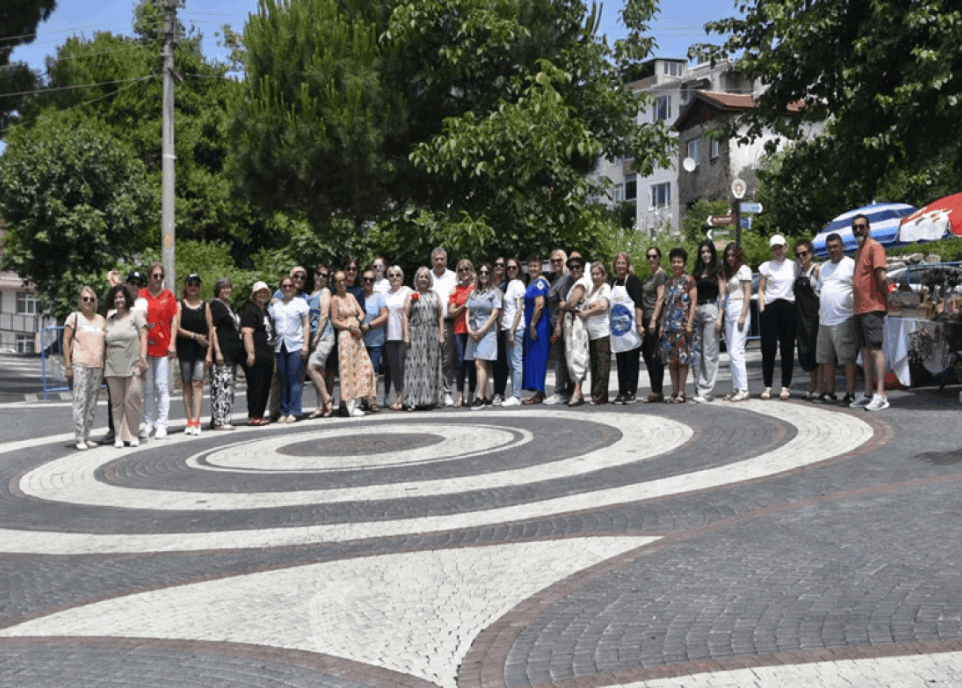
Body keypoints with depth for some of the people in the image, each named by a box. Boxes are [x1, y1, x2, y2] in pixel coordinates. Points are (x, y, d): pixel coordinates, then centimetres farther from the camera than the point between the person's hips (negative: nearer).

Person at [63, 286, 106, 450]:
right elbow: (66, 341, -1)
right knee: (80, 401, -7)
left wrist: (104, 368, 14)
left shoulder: (101, 319, 15)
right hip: (80, 364, -5)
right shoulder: (74, 317, 2)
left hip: (97, 366, 5)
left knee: (92, 403, 6)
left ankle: (86, 436, 13)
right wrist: (68, 366, -8)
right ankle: (80, 438, -5)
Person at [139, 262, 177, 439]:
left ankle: (162, 424, 3)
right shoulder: (141, 295, 5)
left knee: (162, 386, -2)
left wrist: (172, 343, -4)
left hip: (163, 345, -1)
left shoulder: (169, 295, 4)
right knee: (147, 388, 6)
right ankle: (149, 424, 13)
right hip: (145, 346, 1)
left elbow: (173, 321, 5)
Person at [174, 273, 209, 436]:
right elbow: (177, 328, -1)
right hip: (185, 349, 0)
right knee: (187, 384, 2)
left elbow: (210, 330, 7)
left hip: (201, 349, 0)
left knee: (198, 382, -11)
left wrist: (209, 352, -1)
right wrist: (195, 336, -12)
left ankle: (196, 420, -14)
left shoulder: (205, 306, 9)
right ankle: (190, 421, 6)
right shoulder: (180, 305, 6)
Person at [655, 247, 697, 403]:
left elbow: (693, 303, -6)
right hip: (669, 325, 6)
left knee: (682, 358, -5)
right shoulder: (668, 283, 17)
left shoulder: (688, 281, 0)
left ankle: (681, 392, -4)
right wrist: (662, 324, 11)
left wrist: (689, 324, -14)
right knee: (671, 359, 5)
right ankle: (674, 391, 10)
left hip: (682, 324, -6)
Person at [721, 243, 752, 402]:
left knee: (736, 352, -14)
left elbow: (748, 294, -9)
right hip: (728, 312, 8)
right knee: (732, 354, 6)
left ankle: (743, 390, -14)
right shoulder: (729, 272, 21)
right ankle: (736, 388, 8)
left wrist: (742, 316, -17)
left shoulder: (743, 269, -3)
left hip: (739, 310, -8)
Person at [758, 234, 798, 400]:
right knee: (768, 349, -4)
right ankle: (768, 386, 2)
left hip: (789, 308, 1)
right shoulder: (766, 266, 10)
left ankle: (785, 386, 5)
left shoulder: (794, 266, 13)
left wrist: (798, 310, 5)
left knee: (788, 349, 0)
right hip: (770, 308, -1)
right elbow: (761, 290, 8)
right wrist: (762, 310, -3)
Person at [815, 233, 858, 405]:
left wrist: (857, 311, -12)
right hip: (824, 320, 7)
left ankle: (850, 393, -3)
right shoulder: (824, 267, 20)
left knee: (848, 358, -7)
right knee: (825, 358, 10)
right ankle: (828, 392, 18)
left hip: (844, 319, -7)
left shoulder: (851, 265, -2)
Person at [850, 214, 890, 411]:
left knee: (875, 349, -12)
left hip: (873, 308, -10)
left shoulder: (874, 247, -8)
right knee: (865, 351, 10)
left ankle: (881, 396, -15)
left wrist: (885, 299, -8)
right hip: (859, 309, 10)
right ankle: (868, 394, 15)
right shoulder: (858, 251, 21)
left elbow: (881, 277, -16)